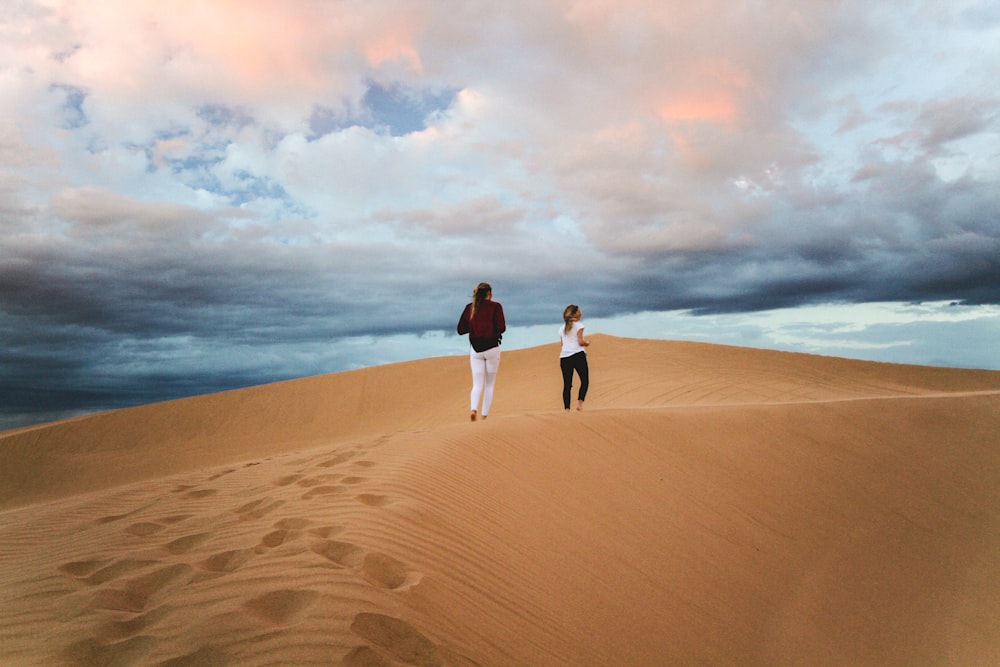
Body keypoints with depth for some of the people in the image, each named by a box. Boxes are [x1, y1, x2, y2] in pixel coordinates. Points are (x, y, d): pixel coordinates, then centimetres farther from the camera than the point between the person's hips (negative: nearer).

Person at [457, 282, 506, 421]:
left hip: (475, 349, 3)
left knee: (477, 385, 4)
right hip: (492, 348, -2)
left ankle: (473, 408, -21)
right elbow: (501, 328, -14)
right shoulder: (495, 306, -4)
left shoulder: (469, 307, 6)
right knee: (489, 385, 10)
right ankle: (484, 415, 7)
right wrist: (493, 329, 7)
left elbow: (461, 329, 6)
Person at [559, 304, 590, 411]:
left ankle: (567, 408, -2)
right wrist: (587, 343, 15)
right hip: (577, 355, -5)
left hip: (564, 357, 5)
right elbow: (581, 342, -6)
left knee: (567, 384, 5)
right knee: (585, 381, 2)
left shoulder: (562, 328, 21)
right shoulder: (578, 325, 4)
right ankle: (580, 402, -17)